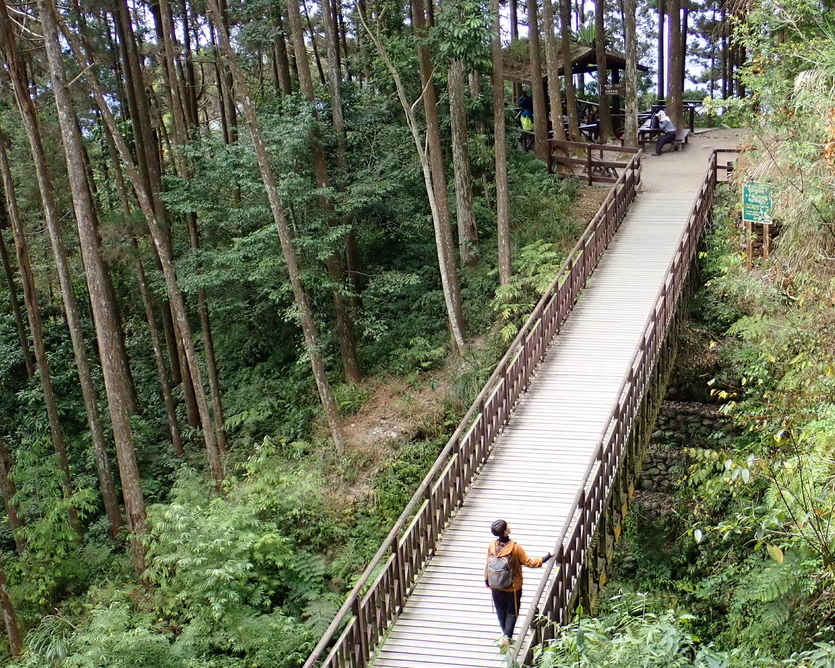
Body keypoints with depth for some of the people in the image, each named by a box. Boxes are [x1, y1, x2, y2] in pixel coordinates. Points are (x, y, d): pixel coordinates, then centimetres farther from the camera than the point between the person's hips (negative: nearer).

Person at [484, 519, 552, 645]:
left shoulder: (492, 545, -13)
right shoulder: (515, 547, -25)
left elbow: (488, 564, -1)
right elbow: (527, 562, -15)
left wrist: (487, 579, 14)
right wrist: (543, 559, -3)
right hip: (513, 587, -3)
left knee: (500, 611, 21)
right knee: (512, 612, 14)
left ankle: (505, 633, 36)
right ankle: (507, 636, 5)